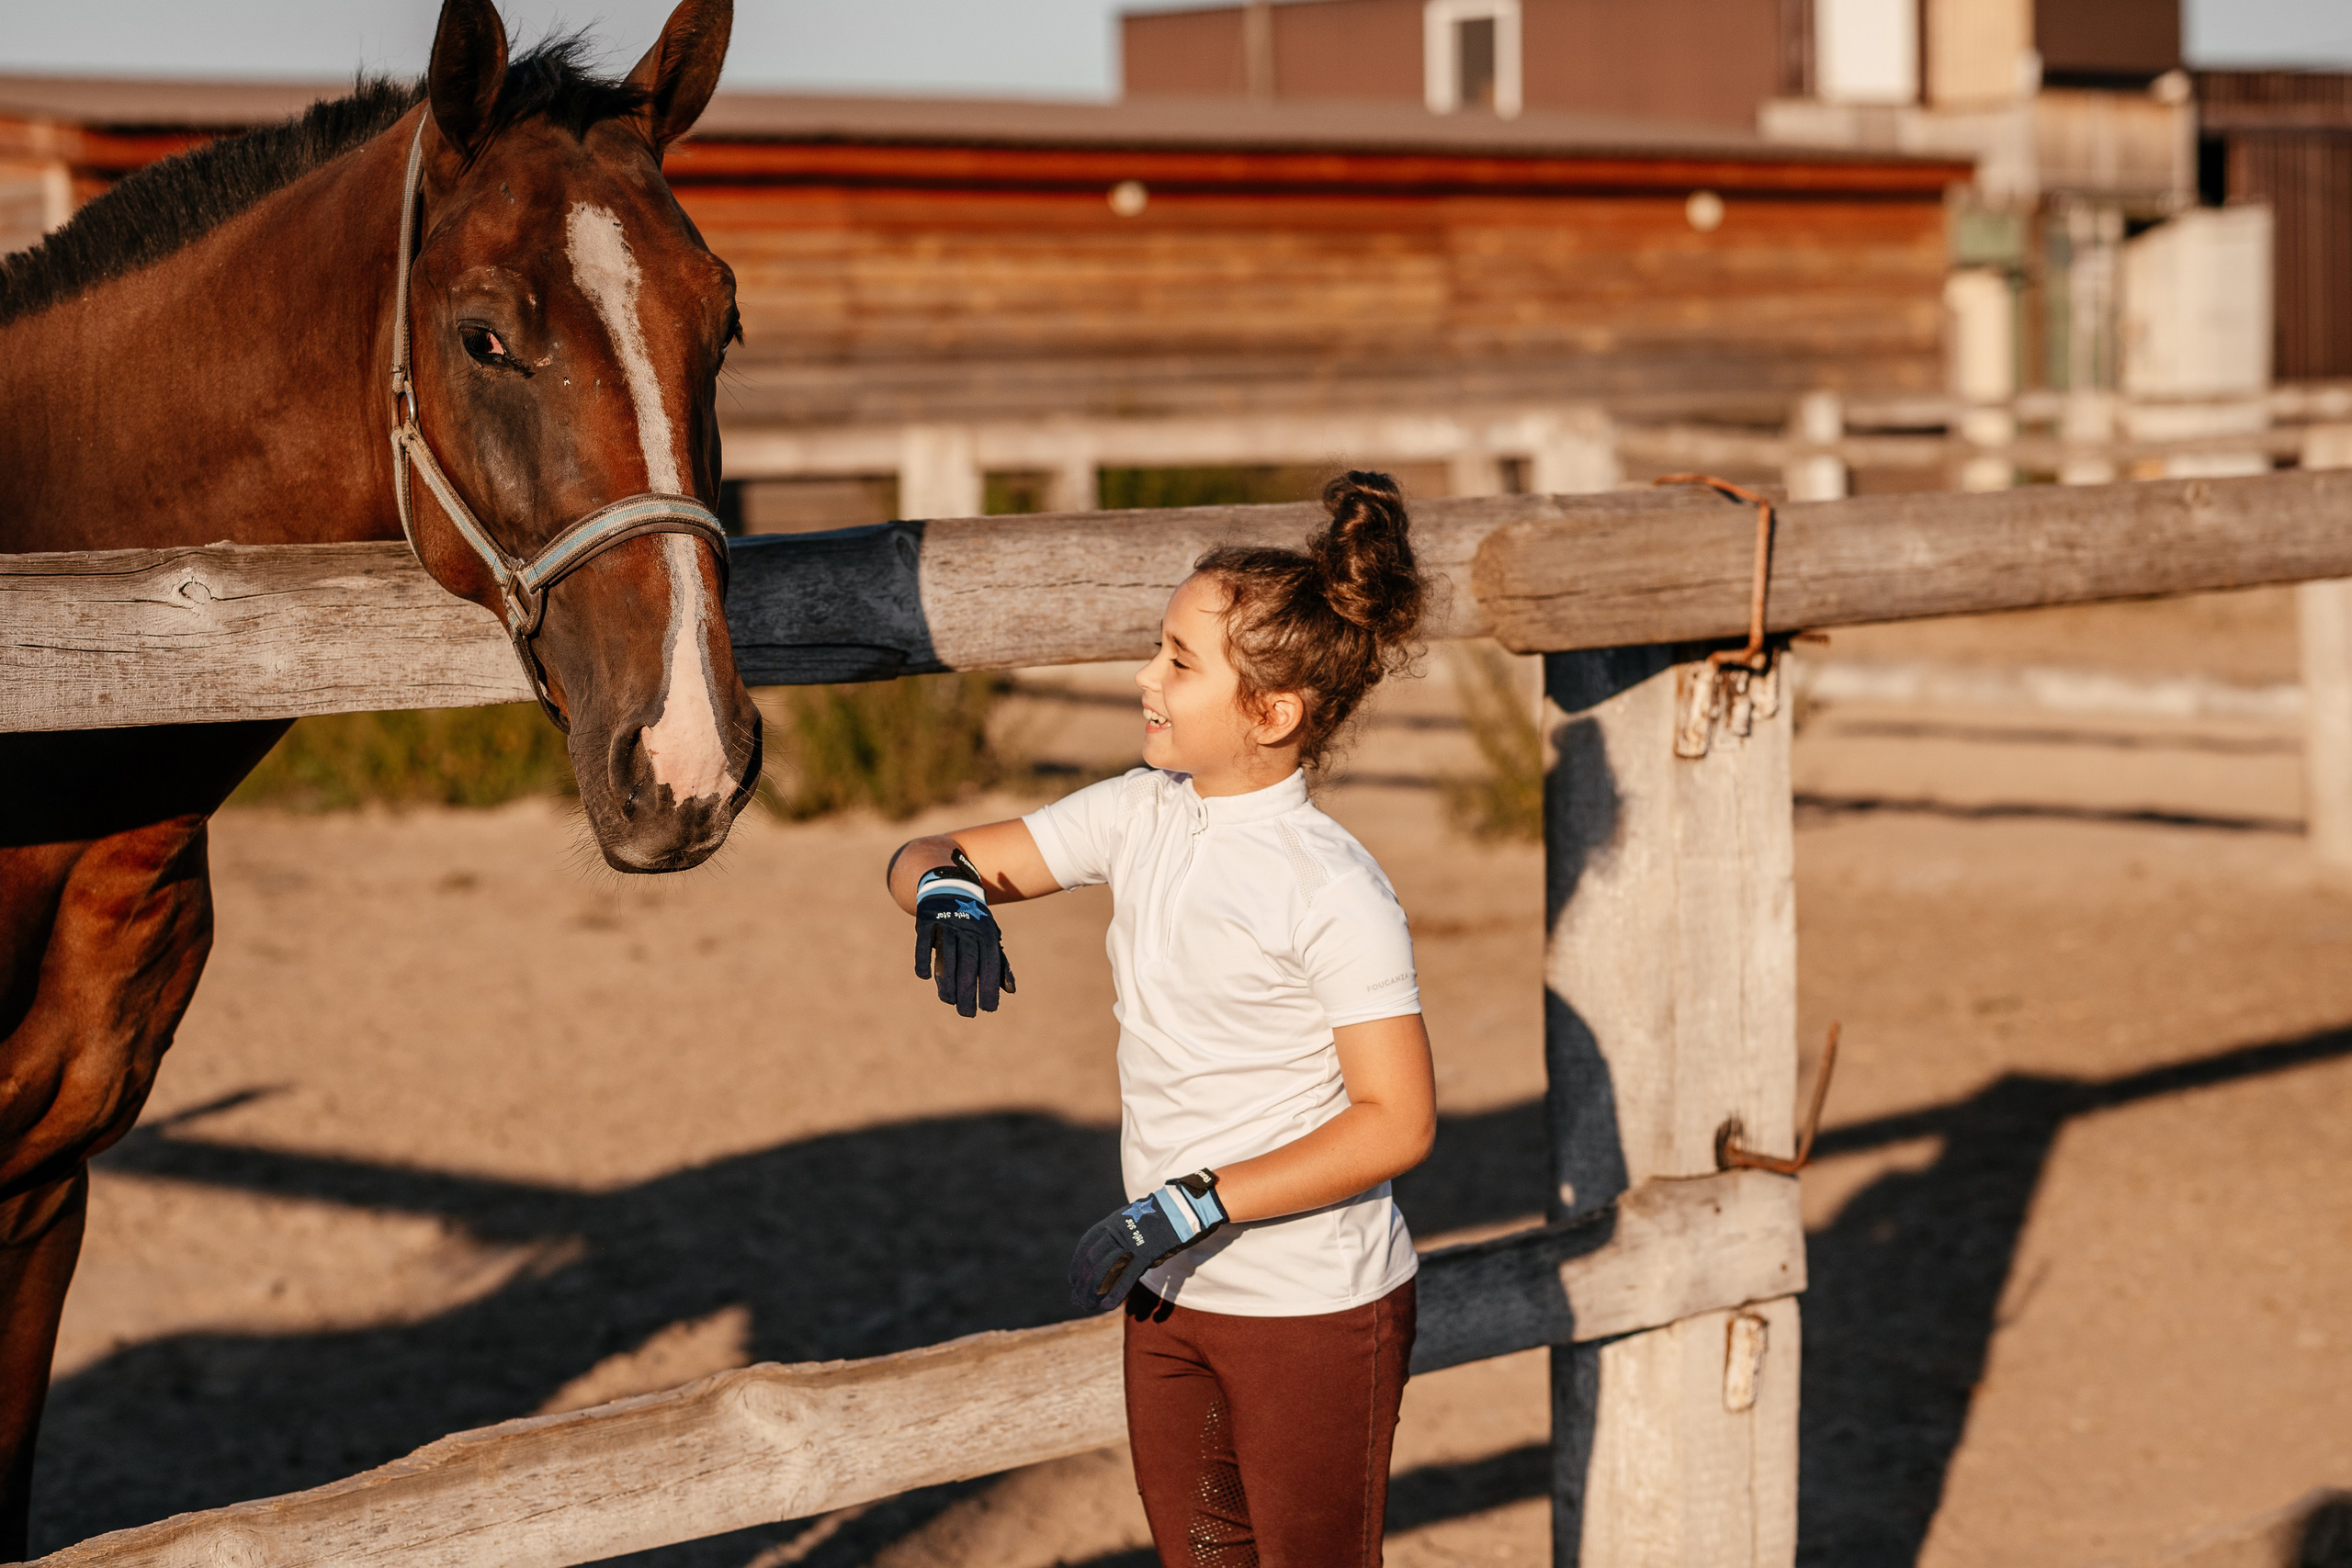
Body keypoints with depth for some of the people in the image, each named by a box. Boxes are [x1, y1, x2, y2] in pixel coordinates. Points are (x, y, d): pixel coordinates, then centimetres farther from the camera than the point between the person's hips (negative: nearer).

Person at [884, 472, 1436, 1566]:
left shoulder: (1332, 890, -21)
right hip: (1172, 1294, 7)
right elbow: (926, 858, 6)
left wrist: (1197, 1203, -26)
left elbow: (1398, 1120, -21)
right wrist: (946, 891, -19)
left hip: (1317, 1309, -7)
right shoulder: (1139, 816, 0)